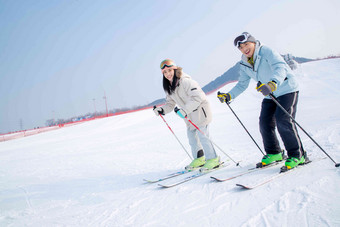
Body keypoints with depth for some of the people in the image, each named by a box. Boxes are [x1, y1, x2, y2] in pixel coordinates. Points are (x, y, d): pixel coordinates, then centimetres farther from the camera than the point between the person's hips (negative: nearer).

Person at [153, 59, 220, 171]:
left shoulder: (185, 82, -24)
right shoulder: (169, 88, 3)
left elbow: (198, 97, -31)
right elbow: (170, 103, 10)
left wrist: (184, 110, -37)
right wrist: (161, 110, -10)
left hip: (200, 110, -9)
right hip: (189, 115, 9)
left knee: (202, 136, -12)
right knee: (191, 135, 14)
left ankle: (213, 159, 2)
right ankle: (199, 158, 30)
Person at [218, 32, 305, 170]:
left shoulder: (266, 52, -20)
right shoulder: (244, 65, 1)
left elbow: (280, 68, -35)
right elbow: (242, 84, 8)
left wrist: (273, 83, -54)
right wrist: (229, 96, -7)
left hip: (287, 89, -7)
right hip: (270, 95, 7)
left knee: (283, 121, -18)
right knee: (265, 123, 0)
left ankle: (297, 155, -5)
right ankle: (273, 153, 18)